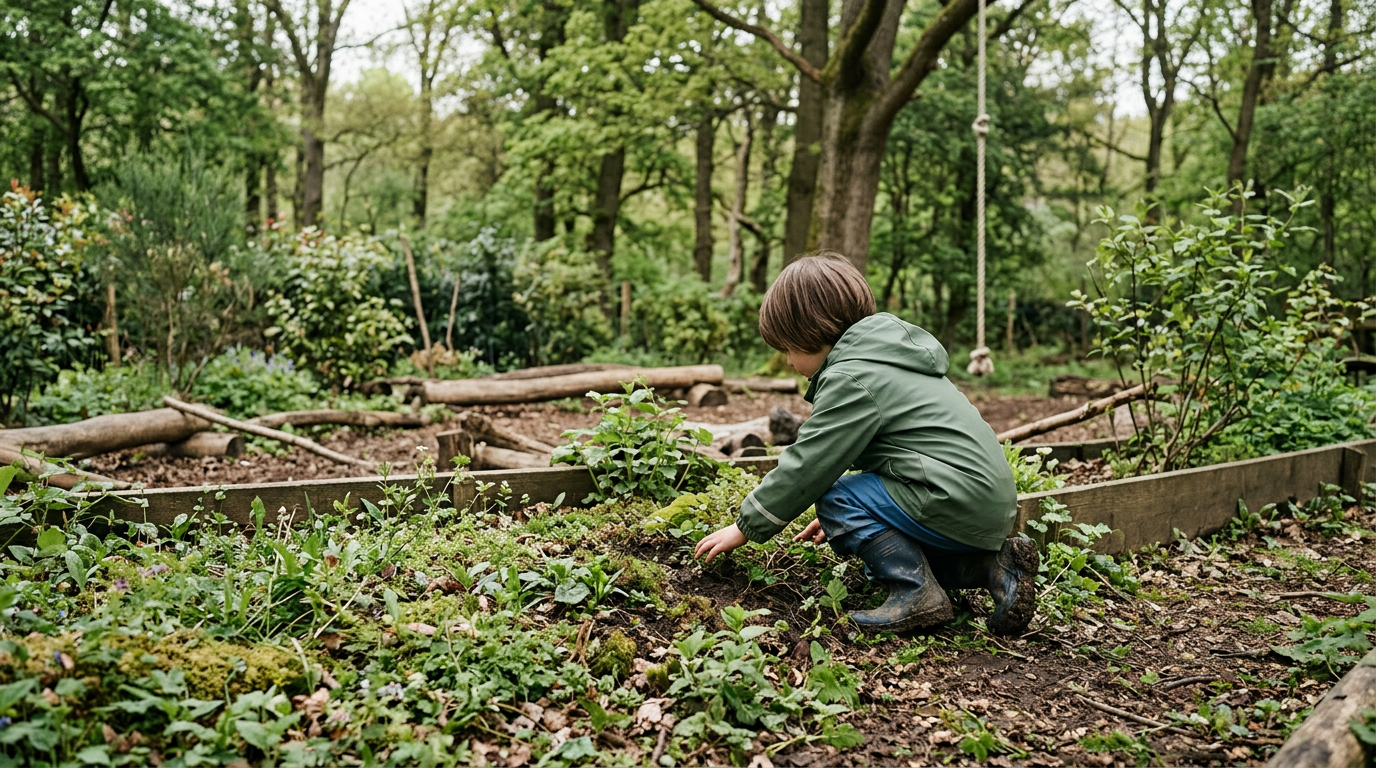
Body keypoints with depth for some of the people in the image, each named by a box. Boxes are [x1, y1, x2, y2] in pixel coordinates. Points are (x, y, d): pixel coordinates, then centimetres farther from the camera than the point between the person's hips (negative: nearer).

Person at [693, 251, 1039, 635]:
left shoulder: (851, 378, -14)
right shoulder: (883, 356, 18)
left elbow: (805, 466, -12)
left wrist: (746, 526, -1)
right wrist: (843, 518, 27)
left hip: (958, 499, -10)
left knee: (835, 498, -8)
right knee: (885, 554, 21)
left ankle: (918, 594, -13)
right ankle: (993, 564, 10)